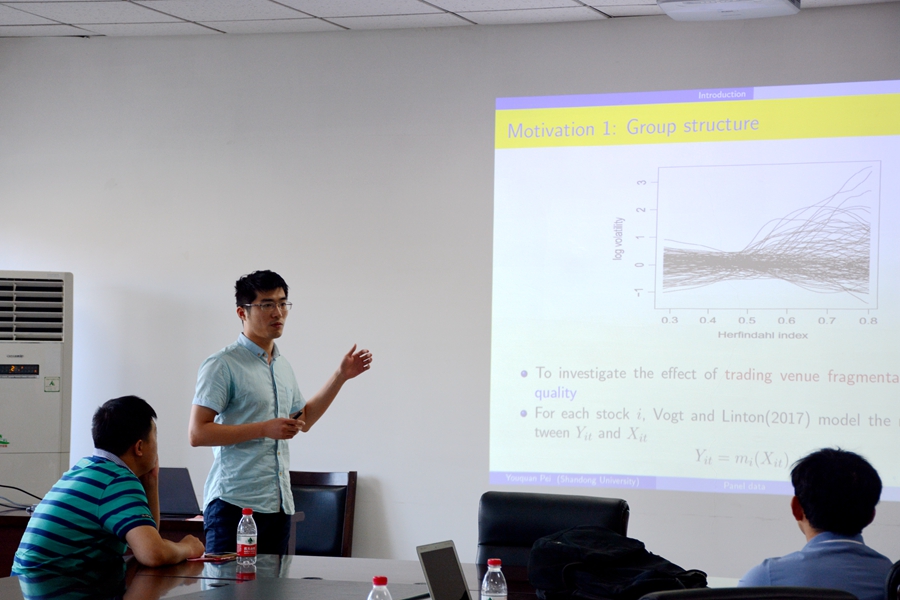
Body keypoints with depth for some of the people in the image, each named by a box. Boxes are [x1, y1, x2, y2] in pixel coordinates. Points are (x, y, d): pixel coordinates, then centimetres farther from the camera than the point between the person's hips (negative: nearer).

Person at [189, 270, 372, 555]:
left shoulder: (282, 366, 17)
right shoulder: (223, 365, -8)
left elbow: (303, 419, 31)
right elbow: (197, 433, -15)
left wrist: (341, 376, 24)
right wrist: (264, 429, -18)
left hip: (278, 504, 7)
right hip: (234, 504, -7)